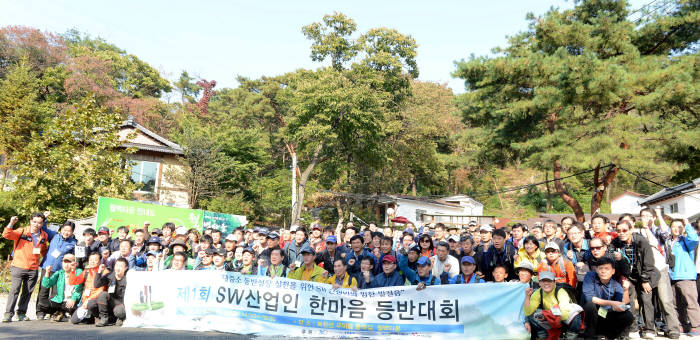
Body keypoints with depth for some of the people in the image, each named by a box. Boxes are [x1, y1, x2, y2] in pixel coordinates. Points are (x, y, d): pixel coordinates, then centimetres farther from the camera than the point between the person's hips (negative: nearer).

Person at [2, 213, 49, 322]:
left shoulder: (44, 236, 9)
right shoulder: (22, 232, -2)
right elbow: (7, 235, -16)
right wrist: (11, 223, -28)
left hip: (33, 269, 4)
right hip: (18, 267, -3)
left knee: (27, 292, 8)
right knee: (15, 290, -8)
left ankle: (21, 313, 18)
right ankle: (8, 314, -1)